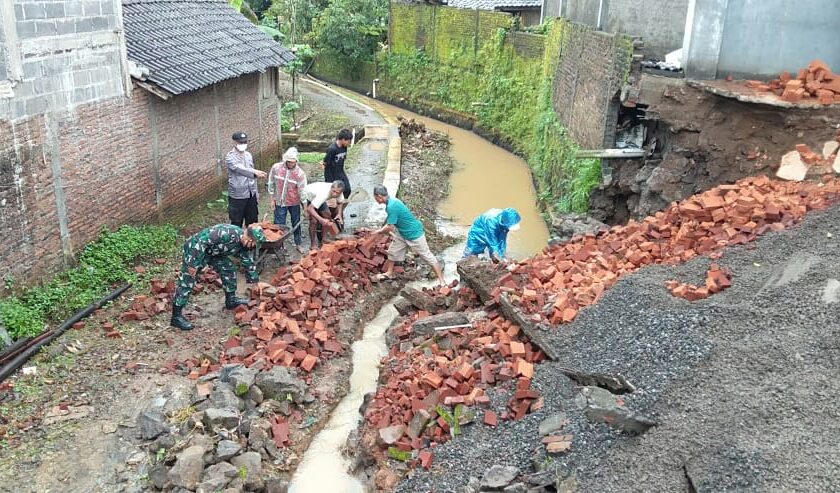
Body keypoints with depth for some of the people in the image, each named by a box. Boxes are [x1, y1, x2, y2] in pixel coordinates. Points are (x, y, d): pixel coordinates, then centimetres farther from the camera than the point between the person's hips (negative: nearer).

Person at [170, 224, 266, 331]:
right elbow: (202, 242, -34)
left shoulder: (244, 245, -6)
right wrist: (193, 264, -30)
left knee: (229, 270, 10)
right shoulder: (228, 233, -34)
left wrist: (254, 281, 12)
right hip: (195, 249, -9)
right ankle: (176, 317, -3)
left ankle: (231, 300, 27)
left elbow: (250, 264, 9)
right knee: (186, 282, -8)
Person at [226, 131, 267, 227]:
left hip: (251, 195, 6)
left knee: (252, 222, 14)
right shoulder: (230, 157, -12)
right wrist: (255, 172, -44)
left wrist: (255, 191, 16)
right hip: (237, 196, -6)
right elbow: (239, 169, -31)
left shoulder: (248, 155, 10)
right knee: (237, 223, 3)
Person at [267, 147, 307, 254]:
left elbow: (302, 190, -12)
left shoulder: (300, 173, -15)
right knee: (279, 225, 5)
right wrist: (272, 199, 2)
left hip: (294, 203, 0)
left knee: (296, 224, 12)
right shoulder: (276, 168, -11)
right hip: (280, 202, 0)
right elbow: (271, 184, 0)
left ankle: (299, 244, 28)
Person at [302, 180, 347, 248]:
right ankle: (313, 245, -9)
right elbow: (310, 208, -45)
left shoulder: (339, 192, -24)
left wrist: (339, 214, -18)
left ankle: (322, 240, 16)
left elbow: (340, 202, -2)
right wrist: (321, 220, -53)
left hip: (316, 195, 7)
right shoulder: (323, 194, -45)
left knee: (327, 215, 4)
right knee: (313, 220, -18)